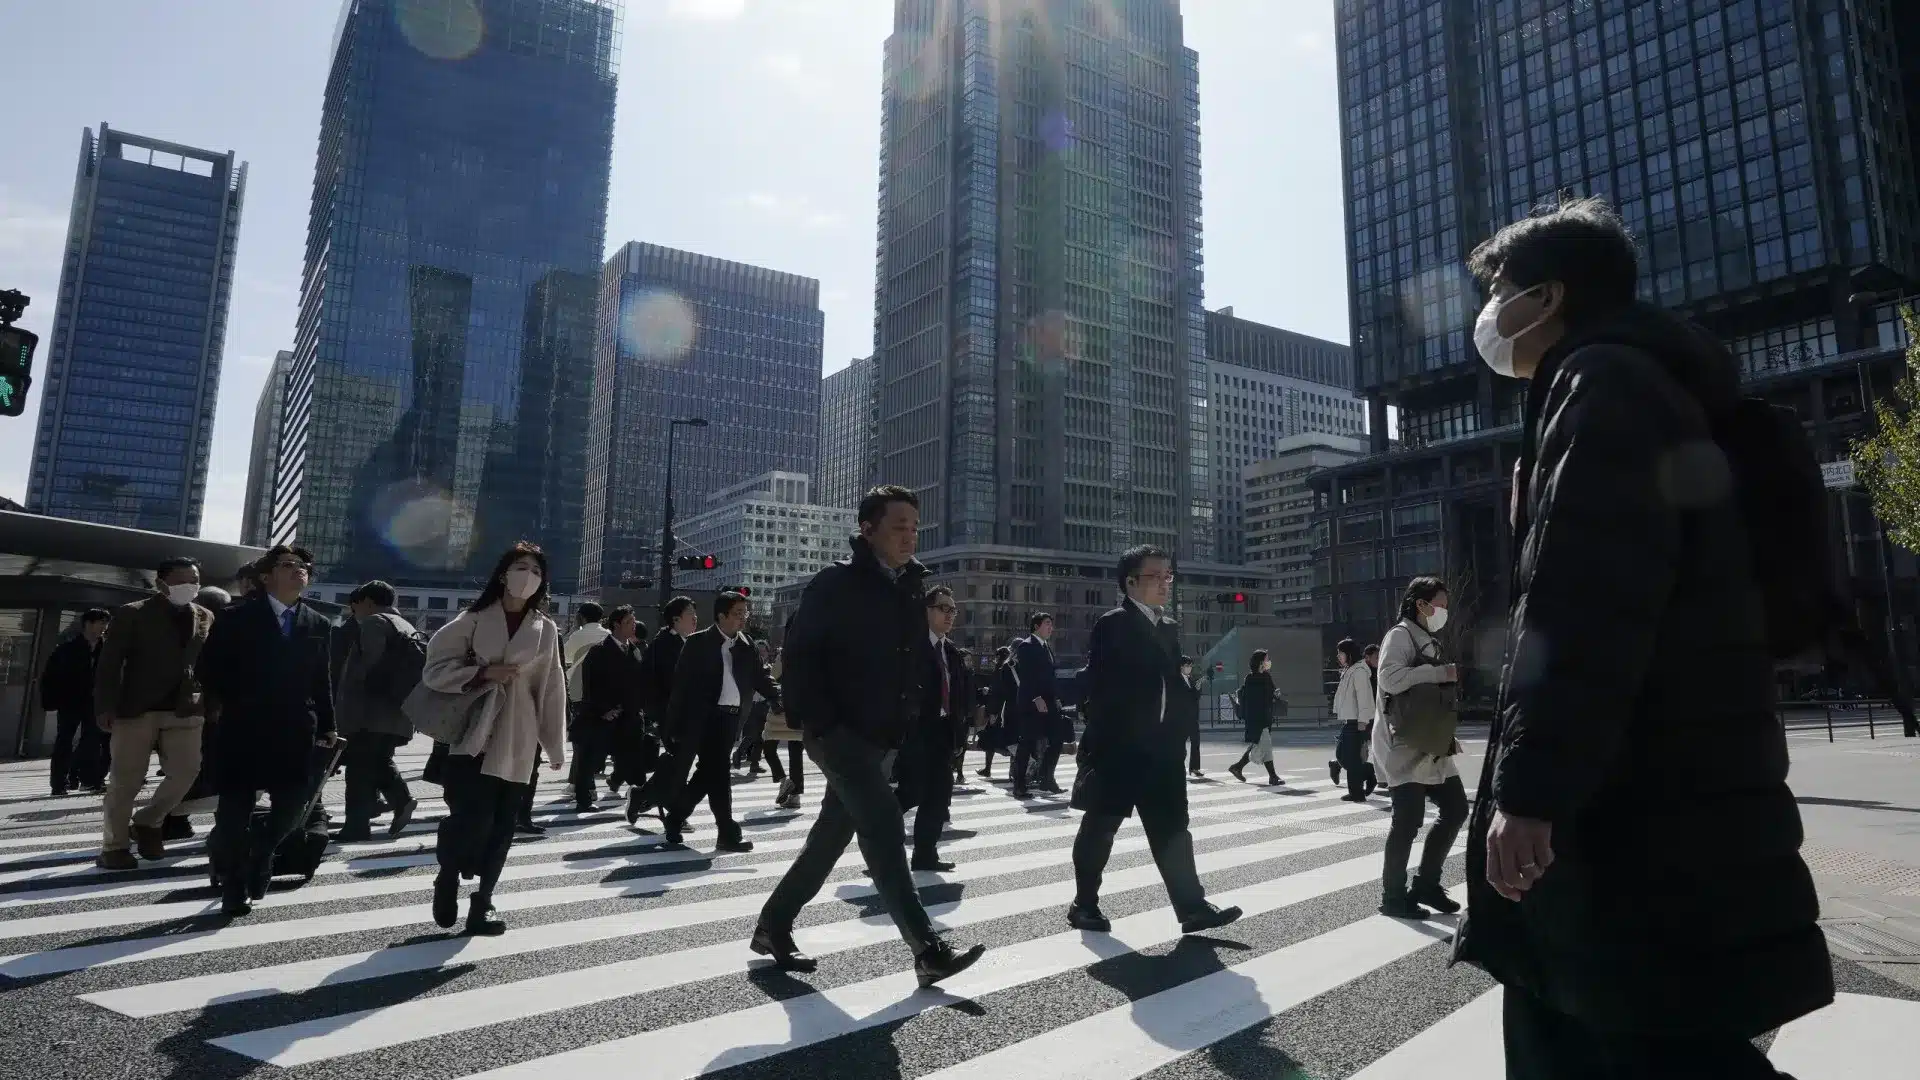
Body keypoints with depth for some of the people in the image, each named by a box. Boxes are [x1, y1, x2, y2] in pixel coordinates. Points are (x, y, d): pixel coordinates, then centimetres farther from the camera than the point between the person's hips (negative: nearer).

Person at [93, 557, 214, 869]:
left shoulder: (206, 618, 11)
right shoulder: (131, 615, 0)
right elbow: (109, 663, -3)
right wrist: (106, 707, -11)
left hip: (185, 710, 3)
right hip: (136, 709, -3)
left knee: (186, 771, -2)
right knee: (126, 780, 2)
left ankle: (147, 823, 23)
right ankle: (114, 846, 16)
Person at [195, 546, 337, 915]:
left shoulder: (320, 625, 10)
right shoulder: (237, 618, 2)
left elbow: (322, 681, 10)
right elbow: (209, 668, 3)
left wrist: (327, 726, 6)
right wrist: (229, 705, -6)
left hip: (295, 732, 2)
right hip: (244, 730, -2)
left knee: (294, 804, -2)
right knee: (235, 809, 2)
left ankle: (259, 852, 29)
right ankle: (233, 888, 19)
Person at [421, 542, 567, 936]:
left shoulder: (546, 629, 7)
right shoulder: (474, 619, 1)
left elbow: (551, 690, 8)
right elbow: (435, 669, -1)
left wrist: (556, 745, 9)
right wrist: (484, 672, -14)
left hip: (517, 739, 2)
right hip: (474, 733, -2)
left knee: (501, 825, 3)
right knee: (473, 817, -10)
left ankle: (481, 904, 15)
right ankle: (447, 880, 18)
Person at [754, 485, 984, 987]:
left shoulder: (912, 588, 11)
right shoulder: (835, 583, -10)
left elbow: (919, 660, 18)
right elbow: (800, 655, -13)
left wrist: (908, 721, 9)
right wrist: (819, 721, -19)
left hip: (882, 736, 8)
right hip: (839, 733, -8)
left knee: (833, 832, 14)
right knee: (883, 824, -17)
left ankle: (773, 925, 29)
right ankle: (927, 949, -14)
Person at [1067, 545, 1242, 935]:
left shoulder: (1168, 629, 15)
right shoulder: (1112, 625, -10)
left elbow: (1172, 685, 17)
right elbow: (1099, 686, -15)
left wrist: (1178, 737, 11)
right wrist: (1099, 743, -18)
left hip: (1160, 749, 7)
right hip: (1118, 748, -7)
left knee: (1172, 828, 5)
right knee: (1099, 827, 6)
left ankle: (1192, 907, 8)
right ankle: (1084, 904, 18)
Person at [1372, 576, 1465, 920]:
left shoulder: (1429, 641, 20)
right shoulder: (1400, 635, -9)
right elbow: (1390, 678, -25)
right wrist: (1440, 673, -20)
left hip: (1430, 743, 9)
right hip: (1403, 744, -9)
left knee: (1456, 807, 9)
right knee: (1409, 819, -7)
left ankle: (1425, 883, 21)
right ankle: (1393, 897, 5)